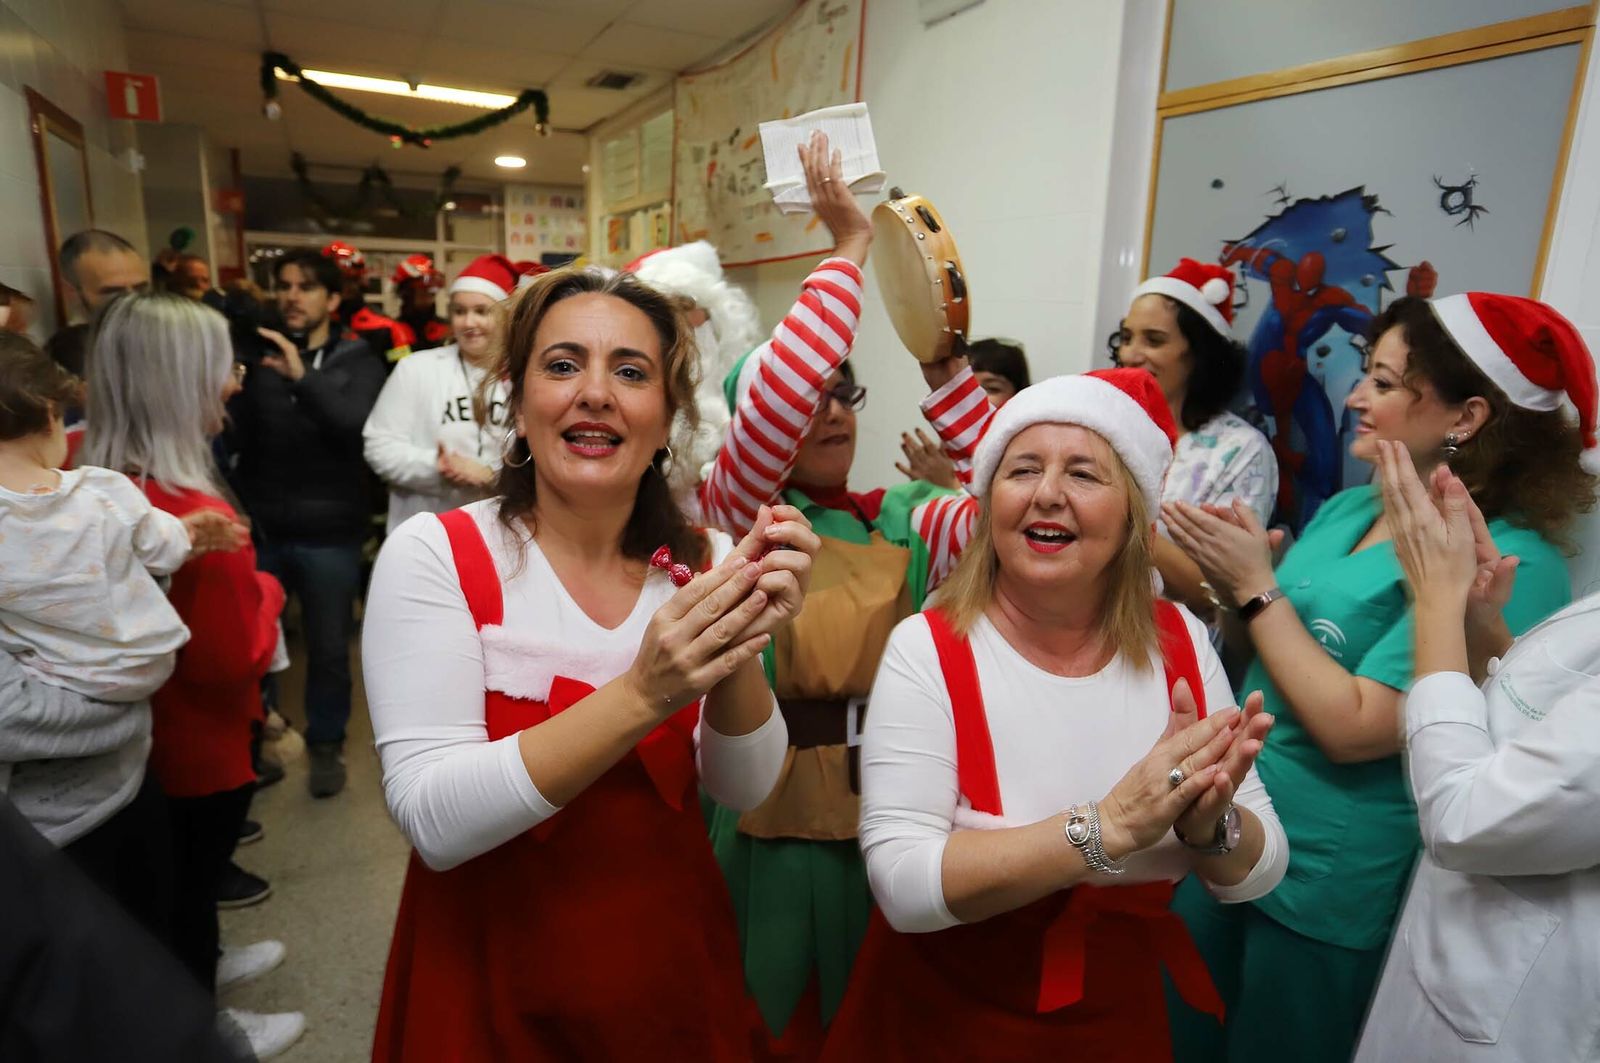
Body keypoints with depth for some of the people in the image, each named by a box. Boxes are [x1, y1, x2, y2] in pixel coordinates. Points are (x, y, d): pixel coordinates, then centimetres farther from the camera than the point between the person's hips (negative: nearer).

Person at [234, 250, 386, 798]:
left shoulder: (357, 361, -2)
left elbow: (358, 426, -19)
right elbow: (238, 433, 0)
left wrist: (303, 376, -29)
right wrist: (223, 403, -20)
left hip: (328, 532, -2)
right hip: (260, 527, 2)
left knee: (328, 648, 11)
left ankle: (326, 743, 31)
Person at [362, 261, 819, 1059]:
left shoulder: (705, 565, -7)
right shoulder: (433, 555, -16)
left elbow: (743, 790, -11)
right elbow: (434, 821, -23)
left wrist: (738, 653, -30)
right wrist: (642, 695, -34)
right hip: (493, 974, -2)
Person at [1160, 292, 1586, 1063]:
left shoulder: (1508, 562, -21)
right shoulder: (1346, 508, 2)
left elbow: (1354, 729, -26)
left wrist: (1258, 589, -21)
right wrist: (1234, 582, -9)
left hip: (1331, 890, -6)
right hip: (1234, 835, 7)